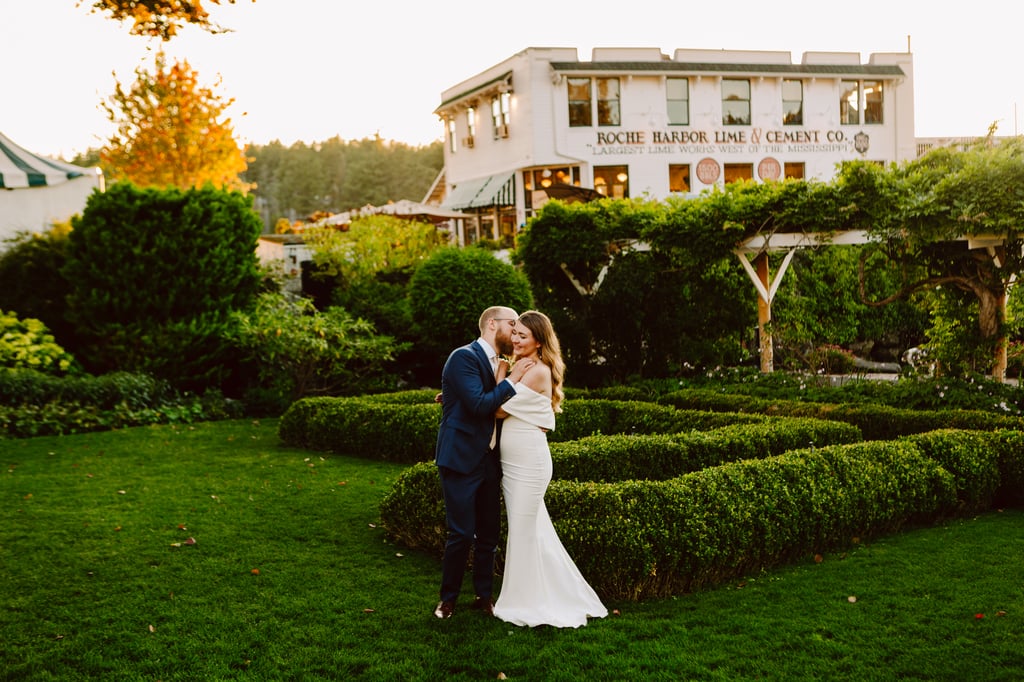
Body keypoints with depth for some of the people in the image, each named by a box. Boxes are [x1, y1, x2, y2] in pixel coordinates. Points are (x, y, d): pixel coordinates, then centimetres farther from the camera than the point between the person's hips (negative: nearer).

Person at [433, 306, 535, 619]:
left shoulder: (497, 363, 14)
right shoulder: (464, 357, -13)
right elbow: (479, 405, -22)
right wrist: (511, 381, -15)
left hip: (489, 461, 8)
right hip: (462, 459, -8)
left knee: (489, 532, 11)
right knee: (462, 533, -3)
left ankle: (484, 595, 24)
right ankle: (448, 597, 14)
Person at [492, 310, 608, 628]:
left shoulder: (539, 371, -14)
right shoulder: (519, 367, 14)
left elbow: (501, 408, -16)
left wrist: (502, 368, -7)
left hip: (529, 462, -9)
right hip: (511, 462, 9)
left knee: (524, 530, 0)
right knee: (530, 530, 15)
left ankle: (526, 603, 12)